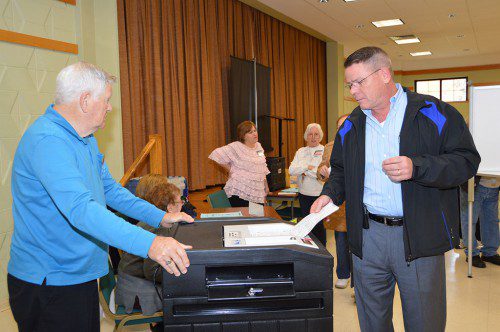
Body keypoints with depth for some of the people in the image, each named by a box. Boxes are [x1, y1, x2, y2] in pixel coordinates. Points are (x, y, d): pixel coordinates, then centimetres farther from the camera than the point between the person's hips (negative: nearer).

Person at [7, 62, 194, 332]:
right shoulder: (47, 140, -24)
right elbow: (80, 208, -36)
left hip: (79, 274, 9)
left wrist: (160, 217, 8)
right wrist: (149, 244, -43)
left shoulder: (86, 139, 9)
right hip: (48, 281, -9)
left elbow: (109, 189, 15)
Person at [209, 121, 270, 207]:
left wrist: (266, 187, 19)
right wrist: (230, 170, -9)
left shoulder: (258, 146, 13)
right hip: (240, 193, -6)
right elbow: (216, 154, -14)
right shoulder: (236, 147, -9)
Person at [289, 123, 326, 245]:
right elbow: (291, 170, -2)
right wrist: (308, 166, -14)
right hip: (304, 195, 5)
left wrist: (304, 169, -11)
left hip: (319, 195, -5)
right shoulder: (301, 151, 11)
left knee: (318, 226, 1)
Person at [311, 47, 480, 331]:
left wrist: (417, 168, -22)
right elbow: (341, 170, 19)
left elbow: (467, 160, -8)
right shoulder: (352, 126, 10)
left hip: (419, 237, -3)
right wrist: (331, 194, -1)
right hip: (367, 236, 4)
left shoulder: (434, 113, -5)